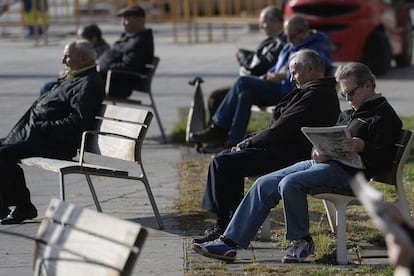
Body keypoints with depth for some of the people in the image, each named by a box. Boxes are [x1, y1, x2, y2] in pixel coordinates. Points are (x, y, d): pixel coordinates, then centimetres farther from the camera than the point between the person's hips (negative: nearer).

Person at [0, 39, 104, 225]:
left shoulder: (89, 84, -13)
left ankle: (23, 207, -9)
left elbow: (77, 122, -23)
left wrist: (44, 127, -20)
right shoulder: (74, 79, 21)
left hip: (55, 145, -11)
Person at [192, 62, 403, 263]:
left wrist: (363, 148, -31)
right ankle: (229, 243, -5)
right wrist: (318, 152, 2)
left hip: (346, 171, -9)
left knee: (289, 184, -31)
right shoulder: (348, 114, 28)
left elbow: (385, 156, -12)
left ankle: (301, 241, -13)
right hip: (321, 162, 10)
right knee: (264, 184, -2)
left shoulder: (384, 114, -1)